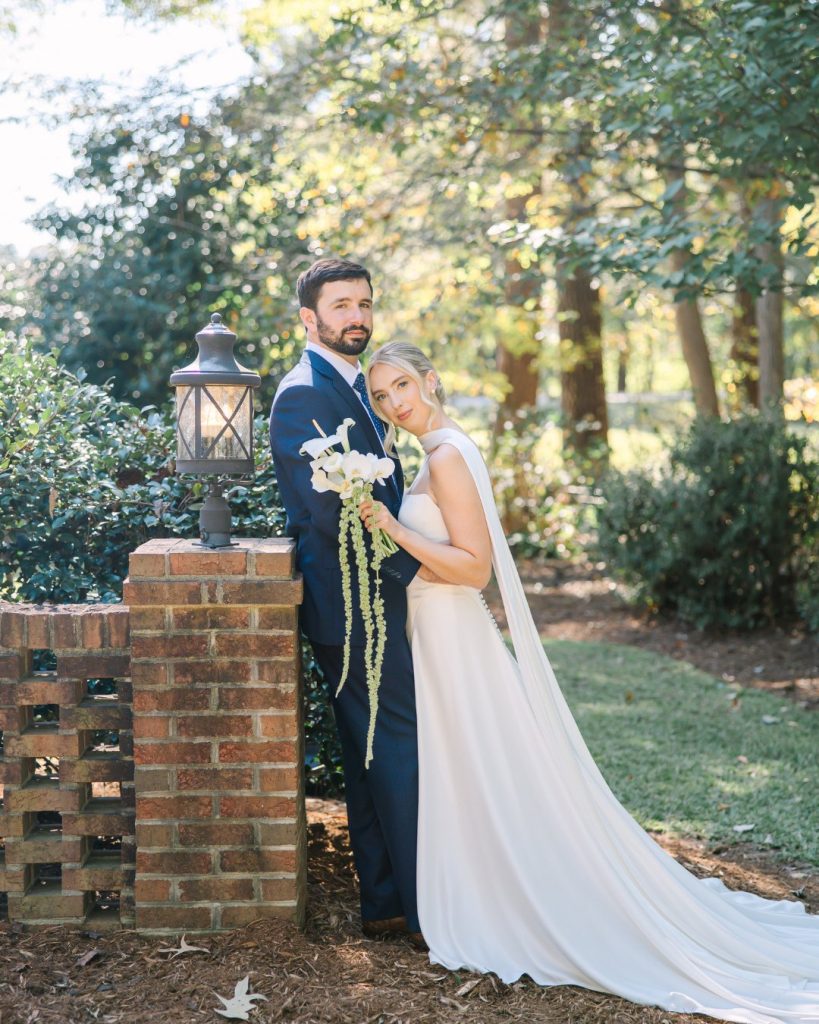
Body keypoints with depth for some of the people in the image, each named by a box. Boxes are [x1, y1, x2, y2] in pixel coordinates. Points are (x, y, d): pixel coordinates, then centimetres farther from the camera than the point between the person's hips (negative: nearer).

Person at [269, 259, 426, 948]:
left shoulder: (355, 386, 18)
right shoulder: (305, 395, -14)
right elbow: (332, 506, -23)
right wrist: (413, 566, -17)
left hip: (380, 593, 10)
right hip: (355, 604, -10)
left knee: (374, 756, 13)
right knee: (401, 749, -6)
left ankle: (384, 904, 22)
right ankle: (427, 914, 2)